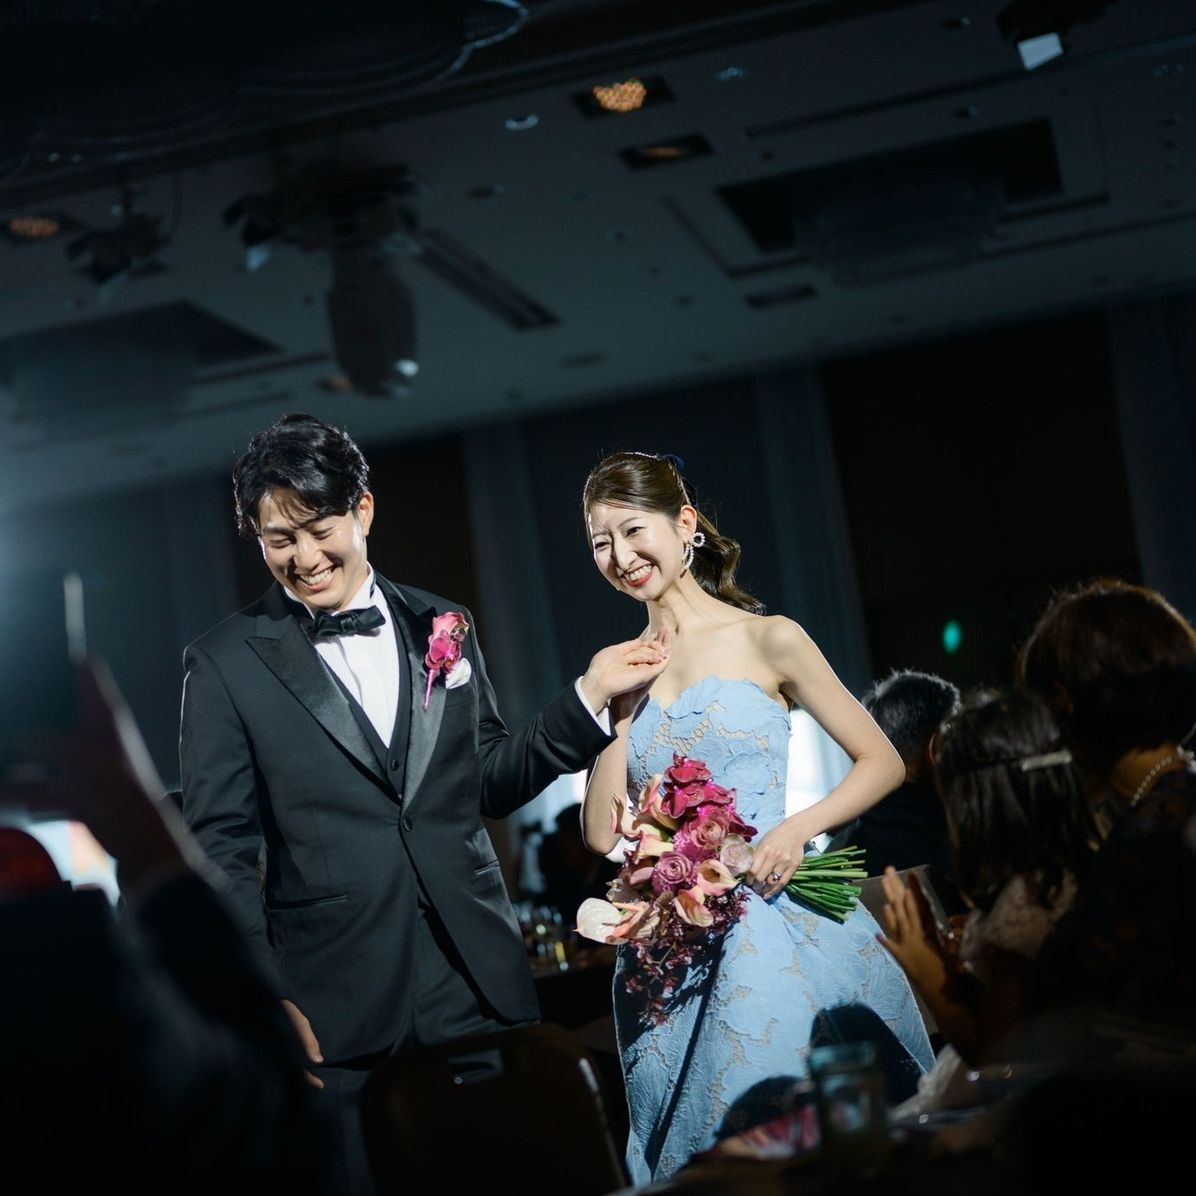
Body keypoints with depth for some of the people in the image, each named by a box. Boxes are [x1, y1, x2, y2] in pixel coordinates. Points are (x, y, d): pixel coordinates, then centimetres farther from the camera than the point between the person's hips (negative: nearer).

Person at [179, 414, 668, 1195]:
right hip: (335, 1007, -3)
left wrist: (590, 695, 6)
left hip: (476, 983, 3)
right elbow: (221, 847, -2)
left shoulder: (442, 628, 9)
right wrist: (265, 998, -9)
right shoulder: (226, 664, 0)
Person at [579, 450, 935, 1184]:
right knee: (711, 1149, 4)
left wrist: (799, 827, -14)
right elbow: (602, 832, 3)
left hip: (780, 923, -3)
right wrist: (621, 698, -1)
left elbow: (883, 762, 1)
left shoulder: (766, 640, 0)